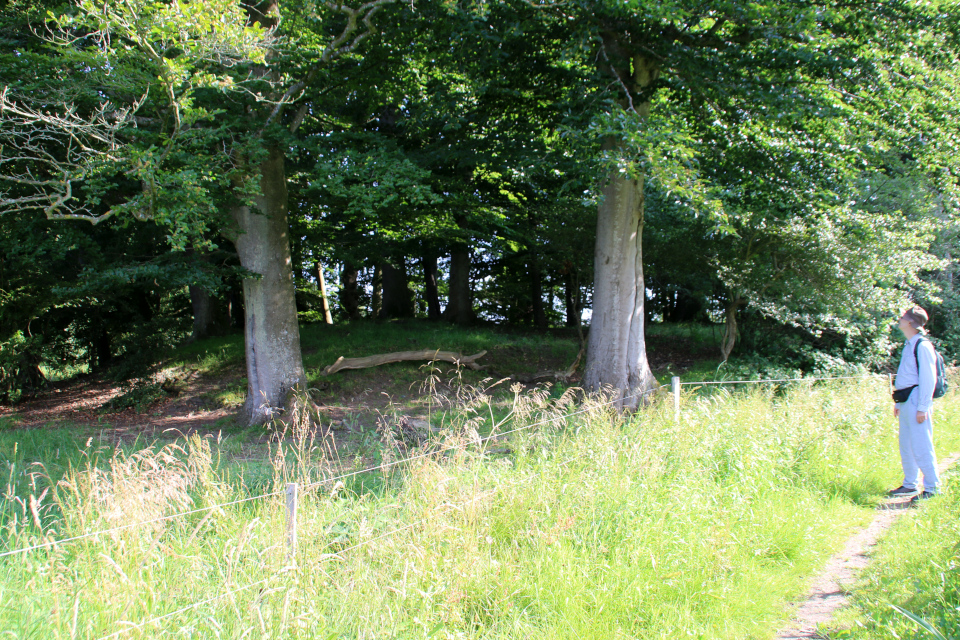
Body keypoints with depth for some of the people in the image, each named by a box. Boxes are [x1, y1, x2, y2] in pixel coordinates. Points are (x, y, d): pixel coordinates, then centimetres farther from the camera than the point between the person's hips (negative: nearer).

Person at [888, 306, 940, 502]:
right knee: (906, 446, 14)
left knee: (921, 446, -8)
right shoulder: (908, 346, 16)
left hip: (917, 400, -10)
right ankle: (910, 484, 23)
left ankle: (932, 487, -1)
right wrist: (898, 403, 22)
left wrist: (923, 407, -18)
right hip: (906, 403, 10)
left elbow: (928, 379, -16)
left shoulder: (922, 346, -13)